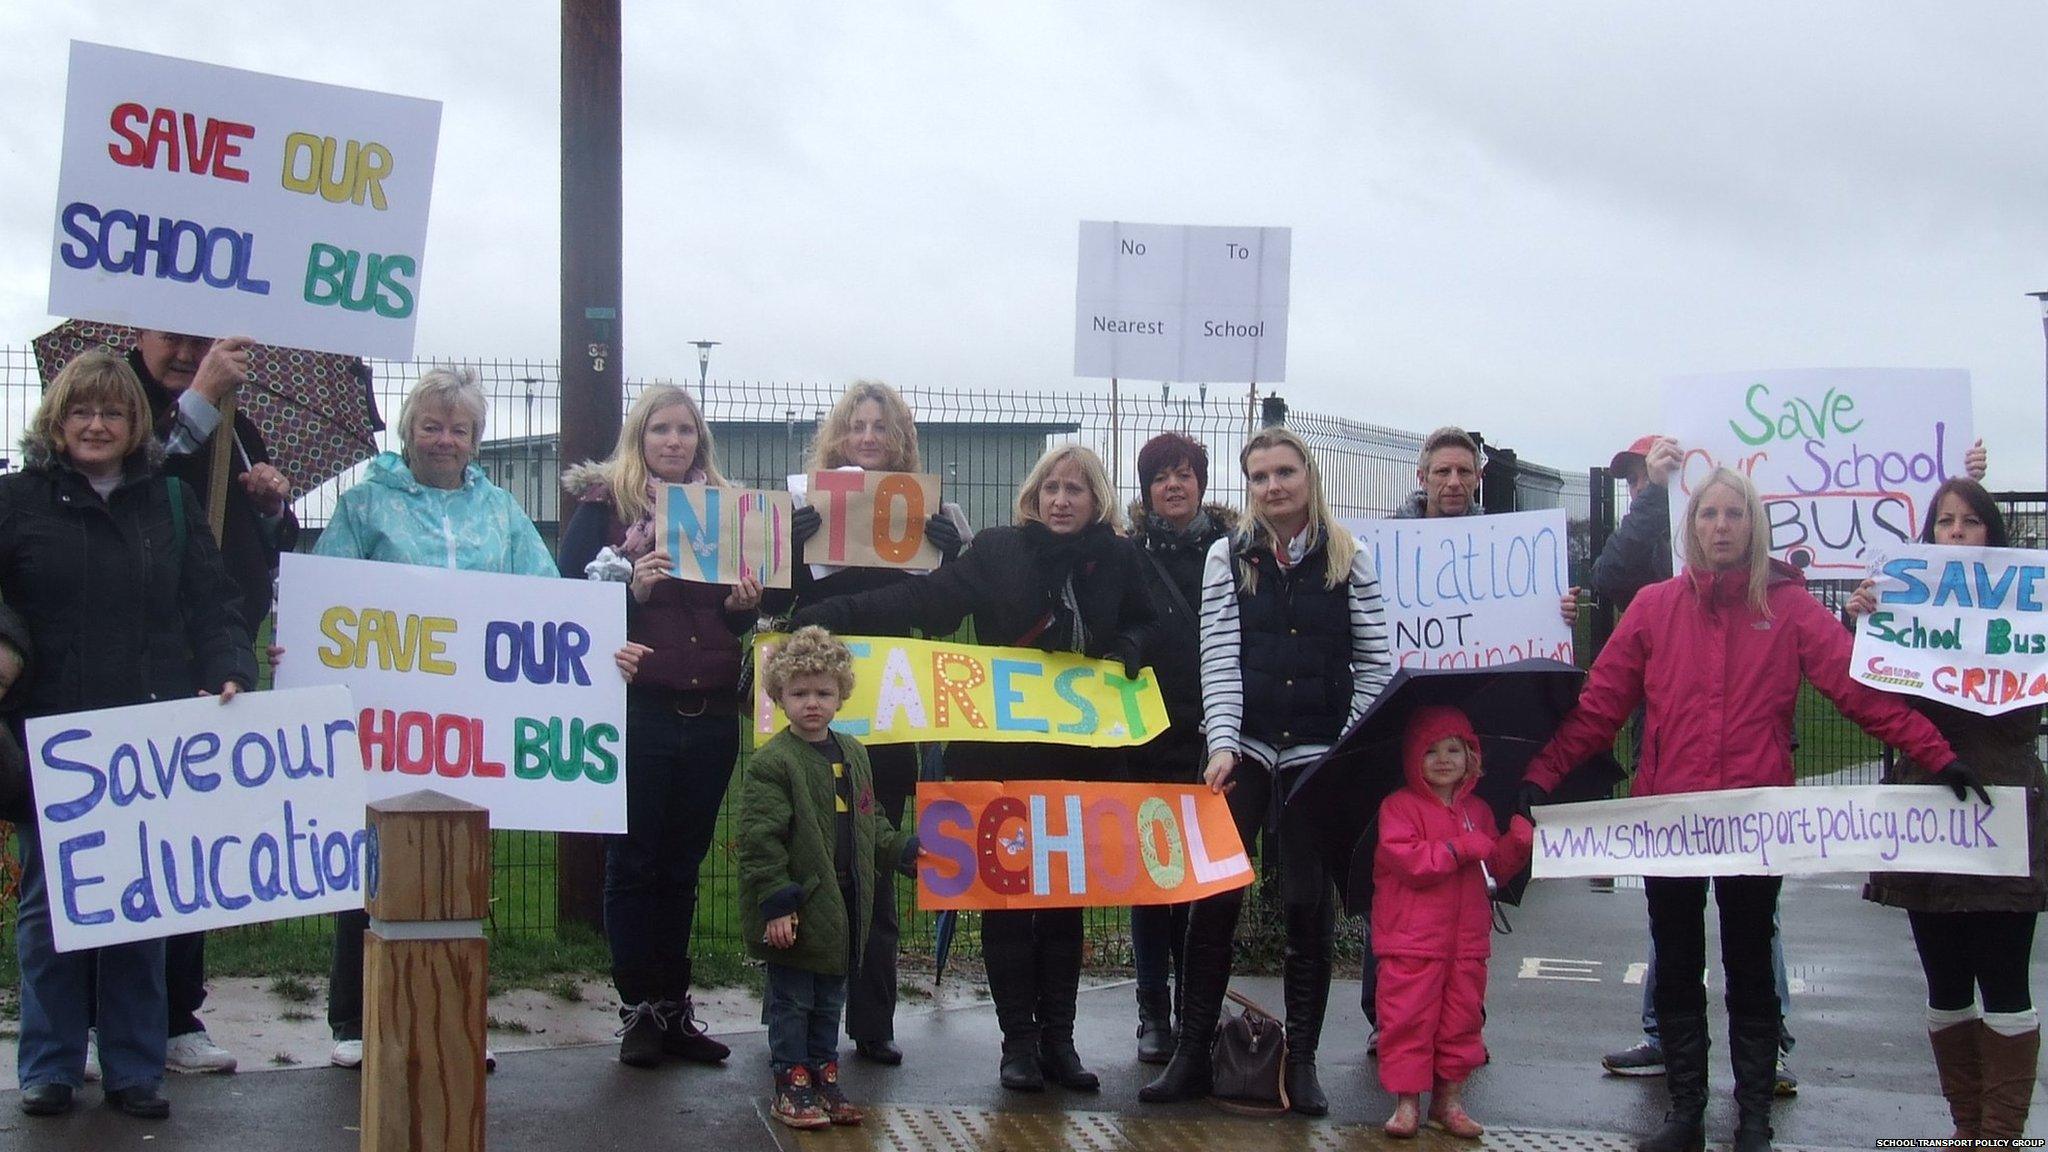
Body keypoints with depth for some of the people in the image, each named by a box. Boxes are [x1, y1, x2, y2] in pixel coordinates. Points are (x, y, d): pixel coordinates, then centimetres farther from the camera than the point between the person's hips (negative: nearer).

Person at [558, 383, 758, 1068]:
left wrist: (744, 604, -3)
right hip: (636, 711, -4)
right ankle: (639, 1010, 9)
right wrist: (633, 587, -21)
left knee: (683, 865, 10)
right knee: (634, 864, 2)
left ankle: (674, 1008, 17)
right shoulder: (604, 505, 2)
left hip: (711, 716, 4)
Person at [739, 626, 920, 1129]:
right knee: (792, 1001, 4)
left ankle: (824, 1077, 26)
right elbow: (759, 838, -17)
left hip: (842, 908, 7)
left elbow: (869, 823, 22)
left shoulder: (853, 754, 10)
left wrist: (904, 849, 11)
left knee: (830, 1001, 16)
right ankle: (792, 1085, 14)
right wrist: (776, 902, -20)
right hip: (796, 913, -7)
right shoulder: (772, 762, -13)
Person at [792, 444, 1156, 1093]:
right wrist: (835, 616, -17)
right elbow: (923, 601, -7)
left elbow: (1146, 626, 20)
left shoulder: (1118, 560, 5)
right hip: (1001, 754, -2)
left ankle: (1058, 1036, 14)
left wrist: (1129, 649, -3)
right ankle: (1018, 1039, 9)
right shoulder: (998, 552, -2)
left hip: (1083, 754, 2)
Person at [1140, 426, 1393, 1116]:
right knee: (1213, 899, -1)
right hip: (1244, 749, 0)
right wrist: (1222, 745, -14)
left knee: (1309, 905, 5)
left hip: (1319, 755, 0)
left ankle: (1302, 1060, 13)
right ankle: (1191, 1055, 7)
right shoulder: (1228, 558, 4)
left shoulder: (1350, 561, 3)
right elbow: (1219, 660, -3)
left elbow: (1374, 665, 4)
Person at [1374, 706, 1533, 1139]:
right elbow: (1410, 862, -17)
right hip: (1411, 940, -5)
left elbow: (1499, 866, 16)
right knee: (1408, 1018, -5)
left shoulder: (1477, 811, 15)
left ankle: (1449, 1098, 19)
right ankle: (1406, 1100, 3)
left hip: (1467, 940, 5)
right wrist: (1462, 848, -17)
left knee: (1461, 1018, 9)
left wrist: (1521, 838, -1)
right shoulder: (1399, 806, -4)